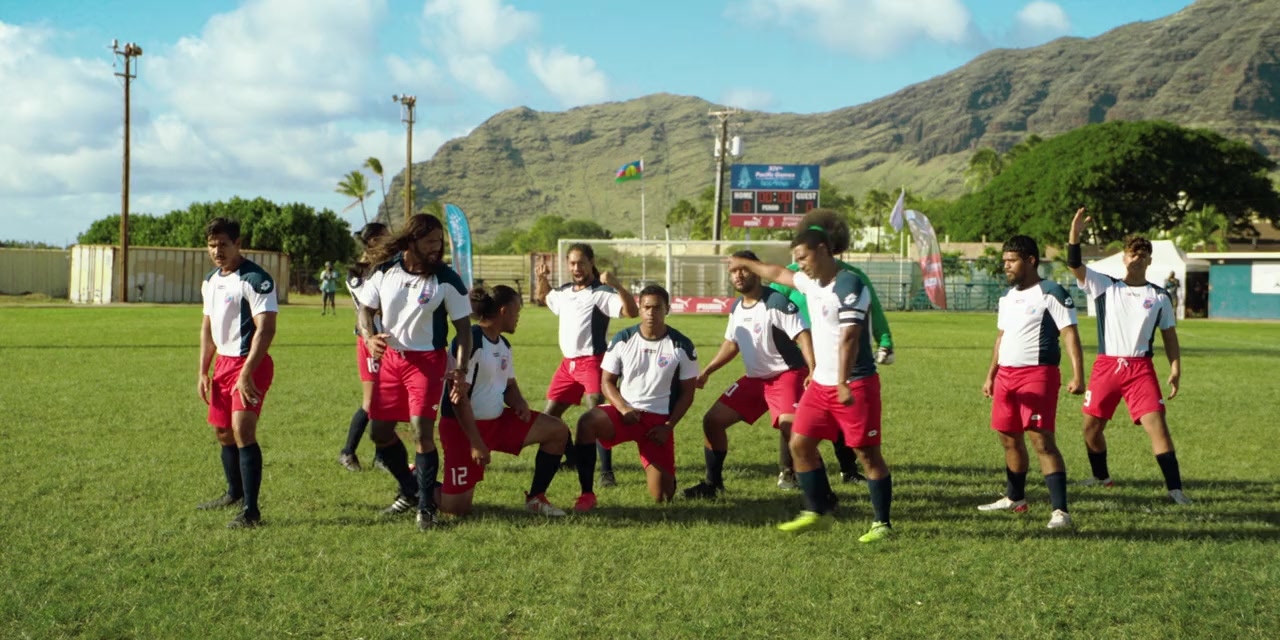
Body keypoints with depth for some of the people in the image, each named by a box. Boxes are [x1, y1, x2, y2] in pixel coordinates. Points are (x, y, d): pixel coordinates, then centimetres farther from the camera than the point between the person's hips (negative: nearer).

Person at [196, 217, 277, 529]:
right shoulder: (210, 281, 12)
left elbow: (265, 329, -22)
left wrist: (246, 373, -27)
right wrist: (203, 372, 16)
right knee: (223, 432, 16)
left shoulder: (255, 279, -16)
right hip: (223, 362, 9)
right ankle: (235, 493, 36)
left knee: (243, 431, -18)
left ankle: (250, 511, -17)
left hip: (250, 363, -9)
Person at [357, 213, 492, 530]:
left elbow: (464, 327, -5)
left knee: (422, 430, -16)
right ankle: (410, 489, 32)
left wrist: (462, 370, -15)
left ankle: (426, 506, 1)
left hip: (427, 360, -4)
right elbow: (366, 310, 9)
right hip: (389, 357, 4)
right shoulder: (384, 271, -3)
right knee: (380, 432, 8)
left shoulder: (446, 279, -11)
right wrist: (369, 338, -13)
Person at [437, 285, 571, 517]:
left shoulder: (504, 345, 9)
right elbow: (457, 396, -21)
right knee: (458, 508, -11)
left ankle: (535, 498, 8)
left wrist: (519, 402, -4)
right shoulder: (470, 341, -19)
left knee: (557, 430, -2)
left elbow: (509, 385, 21)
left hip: (497, 420, 8)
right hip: (463, 427, -8)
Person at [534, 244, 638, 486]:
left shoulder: (601, 293, -12)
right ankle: (573, 457, 34)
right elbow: (543, 297, 36)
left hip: (593, 361, -8)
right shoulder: (563, 292, 13)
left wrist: (616, 284, -37)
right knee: (550, 414, 13)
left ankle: (606, 472, -18)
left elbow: (631, 311, -26)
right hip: (568, 363, 8)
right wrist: (541, 278, 17)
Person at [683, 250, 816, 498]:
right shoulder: (736, 307, 7)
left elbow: (803, 337, -24)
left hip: (787, 374, -8)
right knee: (712, 420, 5)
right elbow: (731, 344, 21)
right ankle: (713, 483, 19)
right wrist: (706, 372, 17)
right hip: (755, 378, 8)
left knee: (789, 425, -32)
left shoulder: (777, 303, -18)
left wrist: (814, 372, -35)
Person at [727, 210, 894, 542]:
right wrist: (745, 264, 46)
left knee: (867, 452, -4)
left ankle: (883, 523, 4)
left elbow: (849, 338, -24)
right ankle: (817, 512, 18)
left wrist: (845, 384, -30)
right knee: (800, 444, 7)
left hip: (856, 385, -9)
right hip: (821, 384, 9)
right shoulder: (812, 283, 11)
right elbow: (779, 274, 31)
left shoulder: (849, 285, -17)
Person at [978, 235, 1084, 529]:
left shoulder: (1051, 293, -8)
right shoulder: (1007, 297, 17)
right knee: (1009, 438, 15)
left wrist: (1077, 375, -23)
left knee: (1041, 440, -13)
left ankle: (1060, 510, -13)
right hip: (1006, 374, 8)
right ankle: (1015, 499, 32)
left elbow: (1070, 334, -14)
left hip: (1038, 374, -8)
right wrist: (990, 376, 23)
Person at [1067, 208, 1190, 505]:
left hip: (1140, 368, -2)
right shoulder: (1105, 286, 6)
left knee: (1157, 425, -13)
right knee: (1091, 426, 7)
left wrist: (1175, 369, 0)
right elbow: (1074, 265, -5)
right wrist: (1075, 234, -20)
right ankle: (1101, 477, 30)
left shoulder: (1159, 297, 7)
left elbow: (1169, 335, 12)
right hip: (1105, 365, 2)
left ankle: (1175, 488, -10)